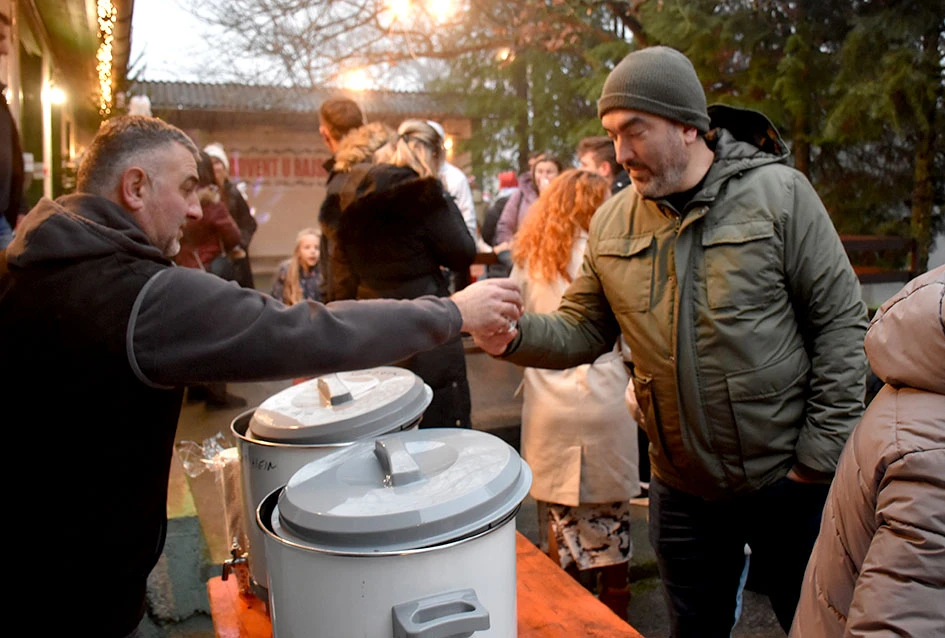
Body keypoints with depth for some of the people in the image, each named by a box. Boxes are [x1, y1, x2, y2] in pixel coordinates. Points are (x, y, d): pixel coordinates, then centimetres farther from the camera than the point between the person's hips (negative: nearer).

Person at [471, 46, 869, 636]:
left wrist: (821, 454, -11)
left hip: (787, 479, -3)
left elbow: (841, 325, -9)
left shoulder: (778, 192, -11)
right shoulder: (611, 223, 0)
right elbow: (583, 332, 3)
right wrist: (516, 337, -18)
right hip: (682, 487, 3)